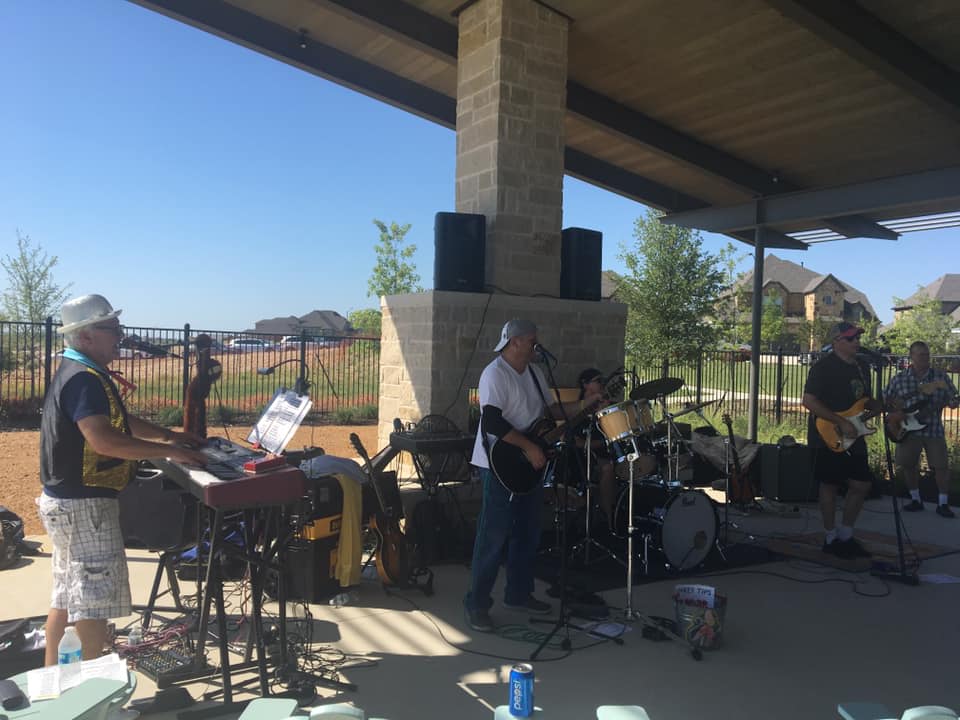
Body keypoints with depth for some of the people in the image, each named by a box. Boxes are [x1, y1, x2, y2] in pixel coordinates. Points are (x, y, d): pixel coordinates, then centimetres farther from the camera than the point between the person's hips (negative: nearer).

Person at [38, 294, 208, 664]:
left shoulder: (80, 373, 13)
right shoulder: (84, 378, -21)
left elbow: (119, 421, 22)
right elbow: (103, 439, -33)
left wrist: (170, 435, 13)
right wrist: (169, 451, -28)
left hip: (67, 501, 11)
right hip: (84, 504, -11)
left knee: (67, 595, 18)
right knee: (95, 599, -4)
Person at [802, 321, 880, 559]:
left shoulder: (861, 367, 13)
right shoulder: (824, 367, -13)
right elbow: (809, 401, -20)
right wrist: (842, 423, -22)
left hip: (853, 437, 8)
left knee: (862, 484, 8)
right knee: (830, 485, 2)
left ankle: (845, 535, 24)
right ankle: (831, 538, 15)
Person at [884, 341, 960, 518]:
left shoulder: (941, 376, 1)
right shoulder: (898, 379, -1)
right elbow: (884, 400, 6)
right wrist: (894, 412, -10)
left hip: (934, 429, 0)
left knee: (941, 466, -1)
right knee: (908, 465, 7)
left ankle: (943, 503, 12)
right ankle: (915, 500, 24)